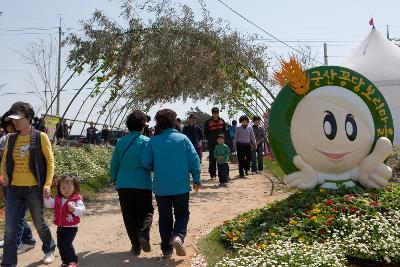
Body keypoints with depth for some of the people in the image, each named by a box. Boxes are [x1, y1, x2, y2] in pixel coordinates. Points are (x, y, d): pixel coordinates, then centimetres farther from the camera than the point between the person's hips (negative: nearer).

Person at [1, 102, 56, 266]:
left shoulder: (41, 137, -6)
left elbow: (50, 161, -5)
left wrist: (47, 184, -11)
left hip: (34, 189, -4)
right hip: (13, 189, 4)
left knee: (39, 224, 12)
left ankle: (49, 250, 37)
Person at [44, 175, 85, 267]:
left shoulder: (77, 199, -14)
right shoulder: (57, 199, 5)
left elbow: (81, 211, -21)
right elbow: (49, 204, 7)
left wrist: (74, 209, -38)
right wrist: (47, 197, -9)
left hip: (72, 227, -6)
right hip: (60, 227, 7)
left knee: (66, 243, -11)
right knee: (60, 244, 11)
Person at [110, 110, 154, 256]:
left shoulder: (121, 141, 3)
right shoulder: (146, 141, -7)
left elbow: (114, 163, 9)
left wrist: (114, 178, 25)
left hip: (123, 184, 3)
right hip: (142, 184, -2)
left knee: (129, 215, 11)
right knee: (146, 211, 12)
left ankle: (136, 245, 12)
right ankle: (143, 234, -14)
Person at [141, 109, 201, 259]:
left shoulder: (153, 141, -4)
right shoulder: (183, 138, -4)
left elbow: (145, 163, -3)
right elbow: (194, 159, -6)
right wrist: (197, 179, 4)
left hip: (161, 187, 1)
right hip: (181, 186, -1)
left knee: (164, 218, 14)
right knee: (182, 214, 16)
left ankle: (166, 249, 17)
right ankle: (178, 236, -9)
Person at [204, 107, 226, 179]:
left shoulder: (222, 121, 8)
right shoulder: (208, 122, -1)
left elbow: (224, 131, 14)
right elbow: (205, 133, 3)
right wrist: (209, 139, -9)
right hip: (212, 143, -3)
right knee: (212, 159, -1)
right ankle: (212, 173, 5)